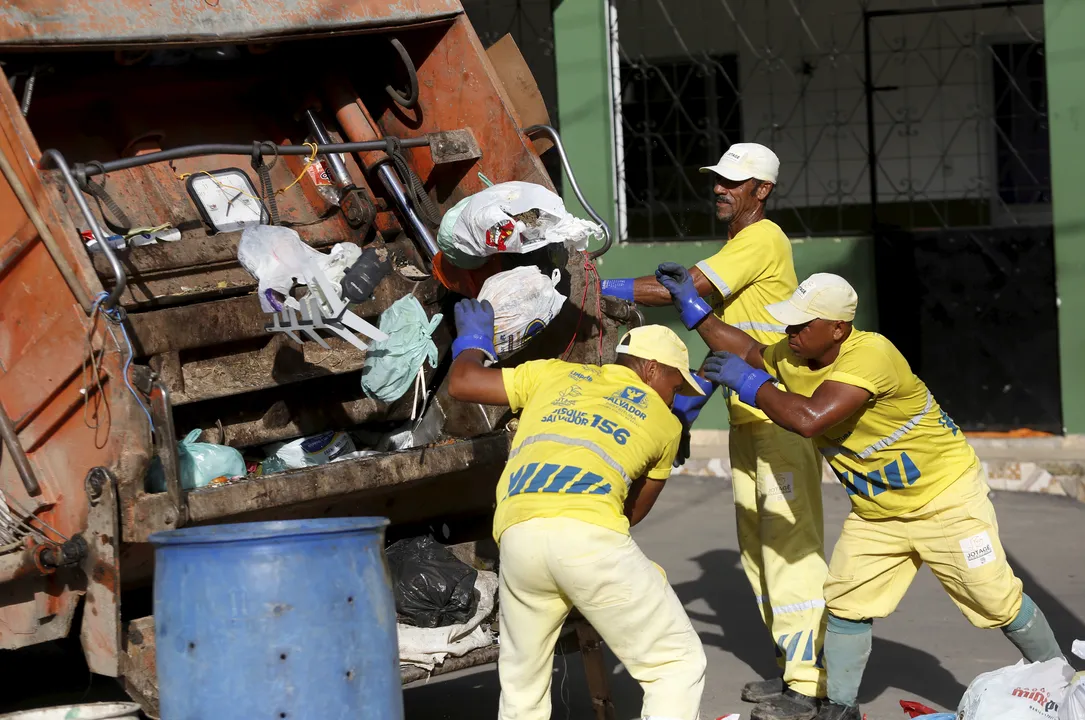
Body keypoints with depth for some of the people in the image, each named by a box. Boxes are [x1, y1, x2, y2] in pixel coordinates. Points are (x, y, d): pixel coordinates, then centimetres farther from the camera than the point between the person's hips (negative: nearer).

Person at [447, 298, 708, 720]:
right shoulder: (664, 422, 25)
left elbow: (461, 383, 31)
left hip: (518, 533, 3)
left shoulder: (555, 374, 29)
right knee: (678, 664, 8)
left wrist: (473, 340, 51)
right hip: (590, 533, -3)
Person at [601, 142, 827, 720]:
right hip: (747, 418, 10)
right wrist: (690, 402, 11)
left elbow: (683, 290, -23)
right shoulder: (735, 245, 17)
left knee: (791, 548, -9)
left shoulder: (763, 239, -14)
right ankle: (792, 668, 21)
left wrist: (598, 289, -21)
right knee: (757, 550, 13)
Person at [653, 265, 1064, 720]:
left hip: (945, 499, -7)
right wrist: (694, 308, 3)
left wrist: (748, 383, -33)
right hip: (875, 512, 7)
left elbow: (808, 419, -45)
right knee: (844, 602, 1)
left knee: (996, 601, 1)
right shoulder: (793, 357, -10)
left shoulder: (870, 355, -35)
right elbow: (750, 353, 12)